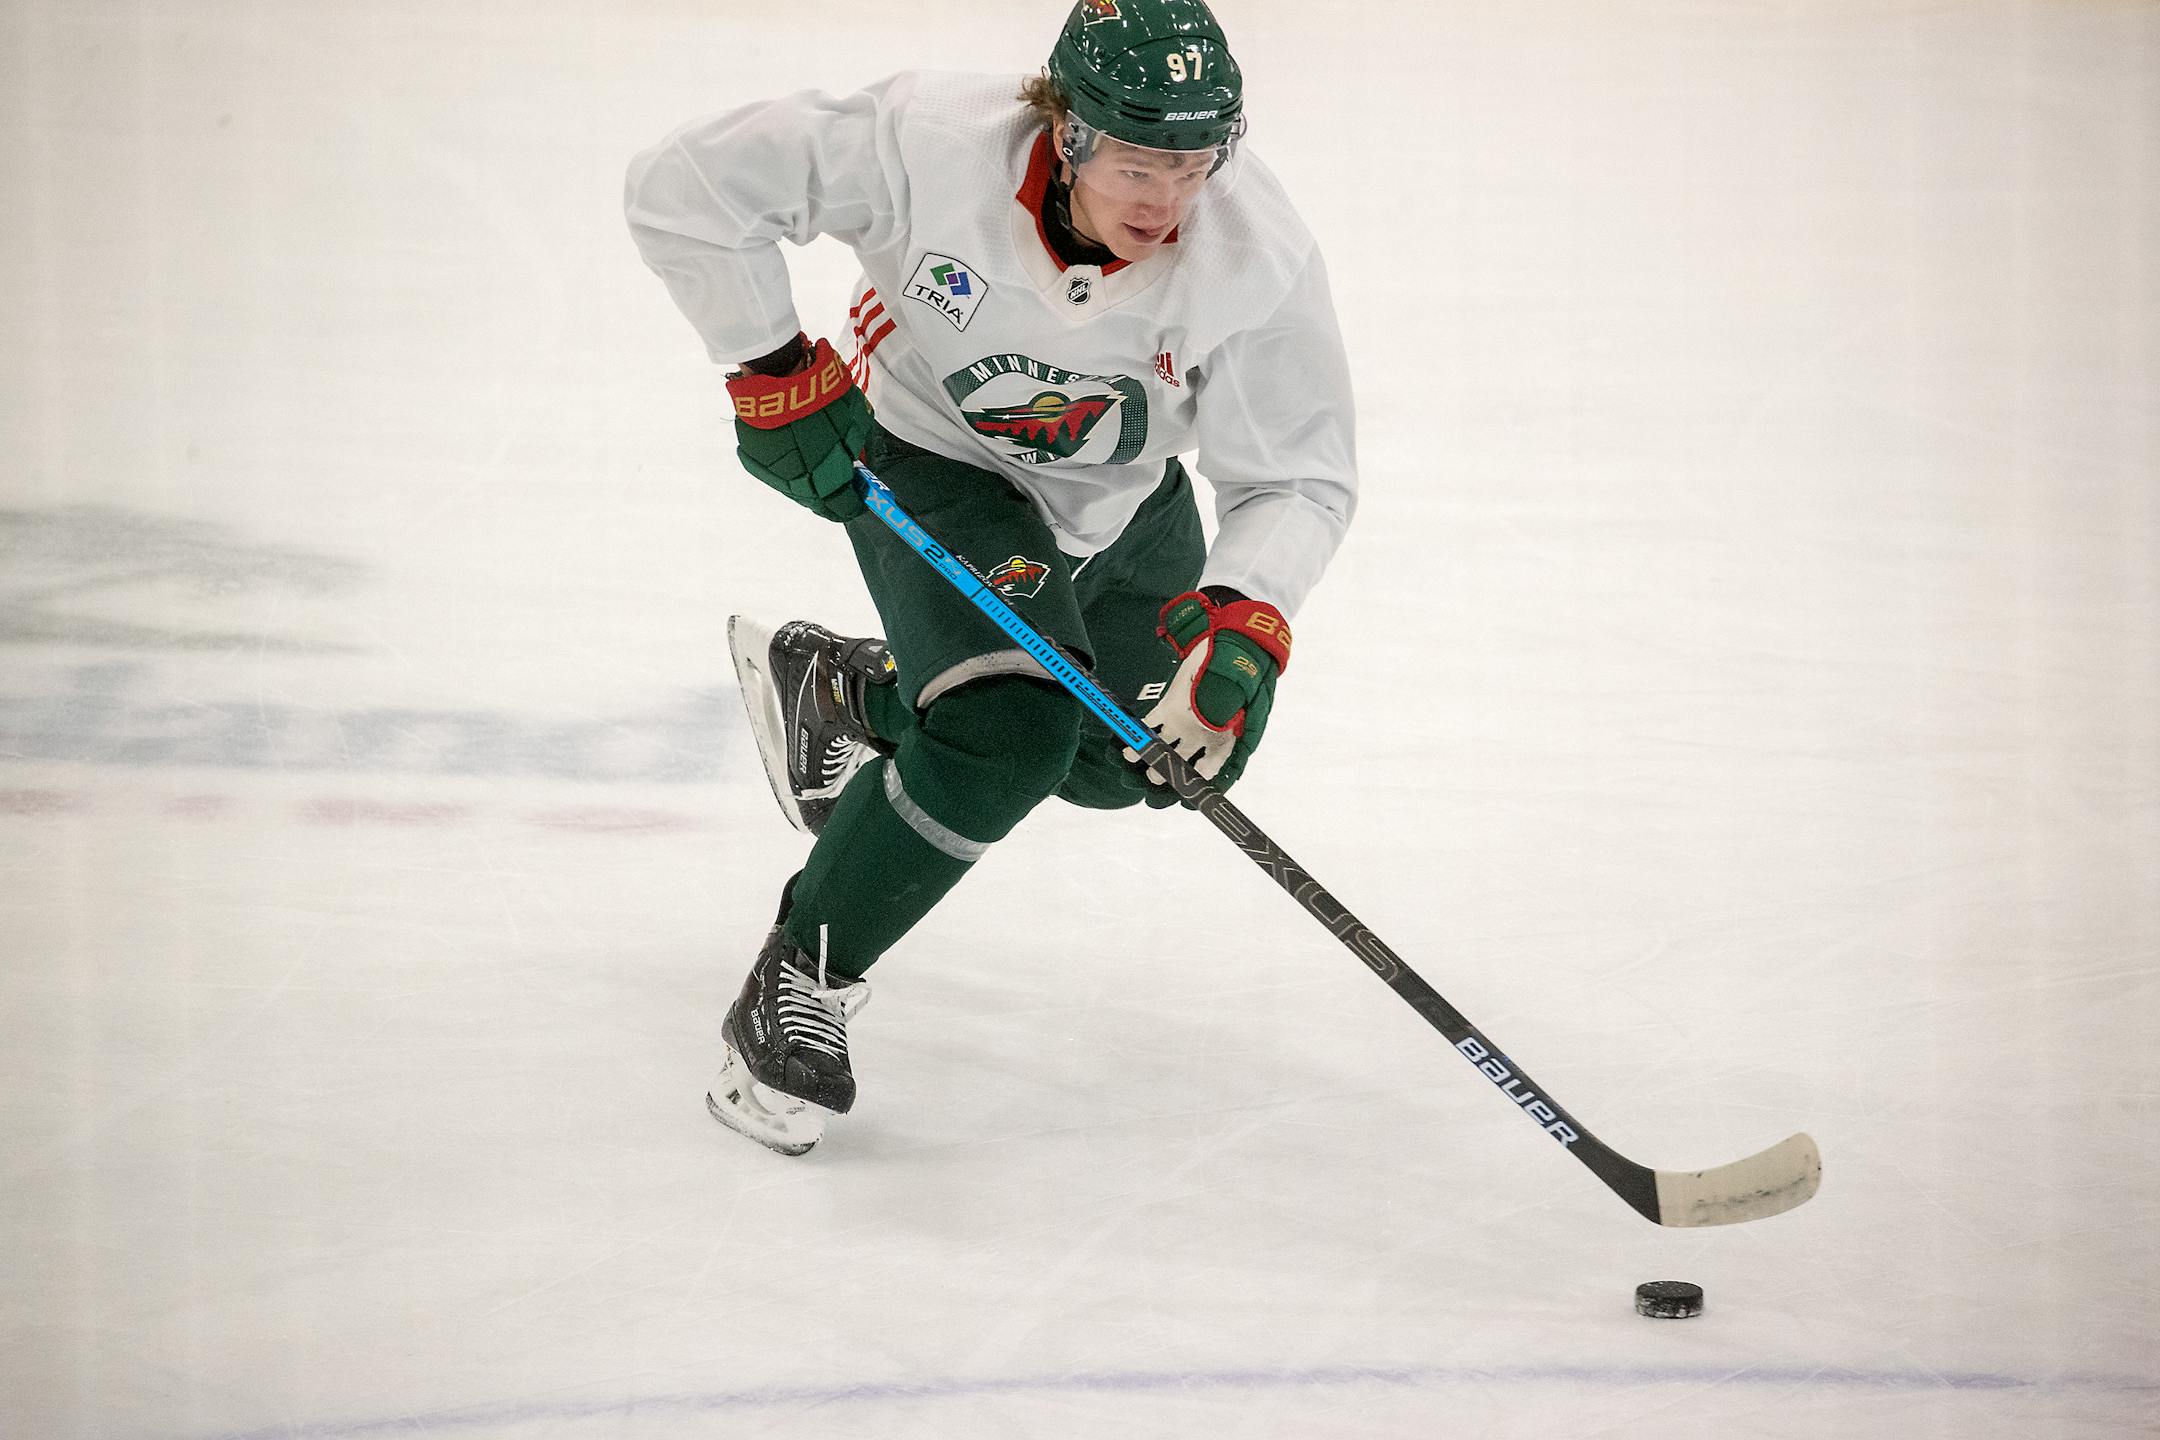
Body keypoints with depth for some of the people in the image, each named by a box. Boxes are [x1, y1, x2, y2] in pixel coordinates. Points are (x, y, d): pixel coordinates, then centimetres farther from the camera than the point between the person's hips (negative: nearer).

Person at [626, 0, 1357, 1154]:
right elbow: (686, 183, -30)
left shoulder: (1255, 254, -31)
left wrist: (1241, 624, -41)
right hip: (928, 457, -4)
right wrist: (774, 373, -28)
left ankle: (836, 689, 42)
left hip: (1118, 490, 5)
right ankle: (800, 984, -6)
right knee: (1011, 734, -25)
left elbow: (1300, 477, -24)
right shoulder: (931, 149, -37)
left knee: (1119, 759, 19)